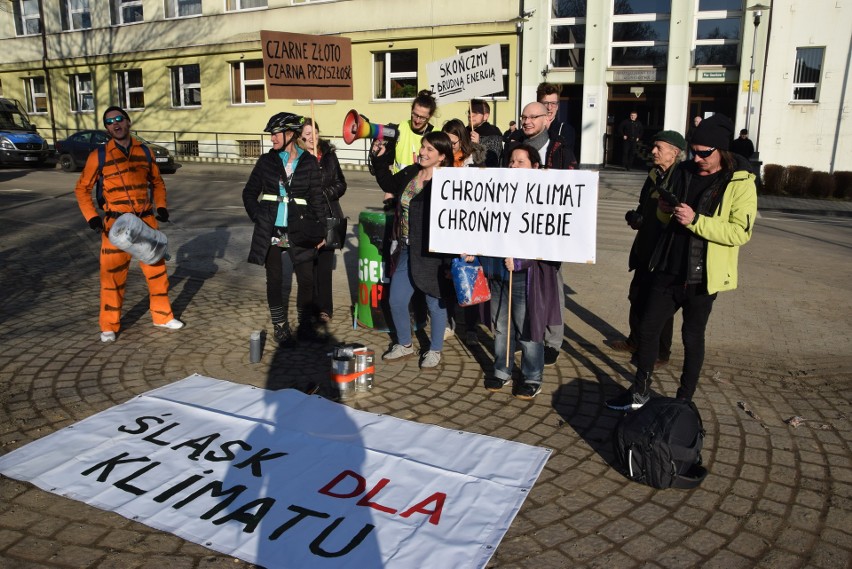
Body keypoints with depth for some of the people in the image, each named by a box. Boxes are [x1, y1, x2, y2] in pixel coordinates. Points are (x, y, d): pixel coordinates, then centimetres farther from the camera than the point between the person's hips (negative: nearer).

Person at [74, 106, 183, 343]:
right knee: (113, 275, 1)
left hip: (146, 221, 3)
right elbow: (82, 189, 4)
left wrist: (161, 206, 3)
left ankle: (162, 316, 26)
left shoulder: (144, 151, 6)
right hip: (116, 224, -3)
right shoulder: (99, 156, -2)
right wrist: (91, 216, -9)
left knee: (157, 269, 10)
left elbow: (157, 181, 18)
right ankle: (109, 326, 15)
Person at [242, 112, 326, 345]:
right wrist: (258, 218, -2)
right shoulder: (266, 161, 5)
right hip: (271, 231, 1)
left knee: (306, 278, -1)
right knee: (274, 280, 7)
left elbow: (317, 198, 2)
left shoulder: (309, 162, 1)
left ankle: (305, 324, 18)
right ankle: (280, 326, 21)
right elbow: (249, 193, 11)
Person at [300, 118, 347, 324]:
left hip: (328, 218, 2)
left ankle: (324, 308, 10)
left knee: (324, 265, 1)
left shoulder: (329, 155, 7)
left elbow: (341, 185, 8)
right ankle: (315, 307, 12)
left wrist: (324, 193, -7)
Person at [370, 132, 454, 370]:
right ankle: (404, 345, 36)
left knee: (435, 304, 10)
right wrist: (380, 158, 14)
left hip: (432, 254, -7)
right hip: (406, 252, 7)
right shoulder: (409, 173, 3)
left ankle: (435, 351, 31)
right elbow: (389, 184, 24)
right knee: (396, 302, 14)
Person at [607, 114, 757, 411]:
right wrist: (664, 210, -6)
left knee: (692, 337, 8)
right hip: (669, 270, 5)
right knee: (648, 328, 9)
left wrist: (695, 220, -27)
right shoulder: (683, 172, 7)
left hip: (702, 277, -5)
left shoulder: (740, 183, -10)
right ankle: (640, 391, 26)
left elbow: (740, 231, -19)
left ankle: (685, 400, 26)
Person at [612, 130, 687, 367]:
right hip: (645, 249, 8)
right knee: (637, 297, 17)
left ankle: (660, 353, 19)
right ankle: (635, 341, 35)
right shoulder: (655, 175, 9)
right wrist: (635, 217, 0)